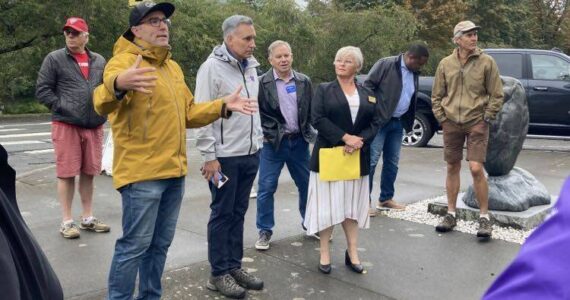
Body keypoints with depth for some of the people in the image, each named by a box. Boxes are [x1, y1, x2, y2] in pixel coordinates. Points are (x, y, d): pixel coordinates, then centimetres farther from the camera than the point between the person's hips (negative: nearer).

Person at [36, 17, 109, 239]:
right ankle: (66, 221, 10)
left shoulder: (99, 61, 12)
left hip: (94, 126, 4)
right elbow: (42, 90, -1)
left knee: (89, 173, 10)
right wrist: (61, 107, -10)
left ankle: (88, 218, 21)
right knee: (66, 173, 0)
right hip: (66, 125, -4)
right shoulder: (54, 59, 1)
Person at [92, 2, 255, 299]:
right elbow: (103, 103, -29)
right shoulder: (124, 61, -10)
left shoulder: (173, 67, 17)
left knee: (160, 243, 17)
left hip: (174, 171, 8)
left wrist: (222, 106, 8)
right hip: (142, 172, -8)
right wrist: (118, 85, -51)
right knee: (135, 245, -1)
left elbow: (187, 113, 21)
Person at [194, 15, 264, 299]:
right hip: (225, 156, -7)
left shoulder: (250, 67, 11)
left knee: (238, 213, 13)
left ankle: (234, 266, 25)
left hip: (250, 154, 7)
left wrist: (258, 142, 15)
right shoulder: (212, 67, -11)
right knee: (222, 214, 3)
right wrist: (209, 156, -16)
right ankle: (218, 274, 15)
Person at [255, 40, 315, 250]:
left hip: (299, 141, 3)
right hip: (273, 143, -3)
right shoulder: (262, 83, -6)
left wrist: (309, 133, 1)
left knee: (307, 184, 13)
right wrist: (270, 134, -11)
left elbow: (312, 110, 8)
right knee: (266, 188, 1)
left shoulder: (304, 81, 5)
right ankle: (265, 231, 16)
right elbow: (257, 113, -7)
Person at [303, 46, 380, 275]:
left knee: (352, 204, 9)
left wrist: (360, 140, -15)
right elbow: (317, 119, -10)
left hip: (357, 157, 3)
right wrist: (345, 138, -18)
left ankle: (352, 253, 18)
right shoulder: (324, 90, 2)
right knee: (327, 204, 0)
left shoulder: (367, 95, 11)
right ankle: (324, 254, 11)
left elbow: (375, 123, 4)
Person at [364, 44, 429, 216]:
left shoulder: (414, 73, 13)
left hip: (398, 123, 8)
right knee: (371, 161, -7)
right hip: (379, 121, -8)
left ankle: (386, 199, 23)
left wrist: (409, 123, 12)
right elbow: (368, 85, -12)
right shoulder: (386, 65, -10)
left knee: (392, 162, 11)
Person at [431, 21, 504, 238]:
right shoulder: (446, 64, 4)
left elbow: (496, 94, 2)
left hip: (476, 123, -3)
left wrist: (486, 117, -4)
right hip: (451, 123, 3)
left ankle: (484, 218, 5)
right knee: (452, 168, 9)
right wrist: (442, 118, 4)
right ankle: (451, 215, 20)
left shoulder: (486, 62, -2)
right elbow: (437, 95, 11)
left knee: (476, 169, -9)